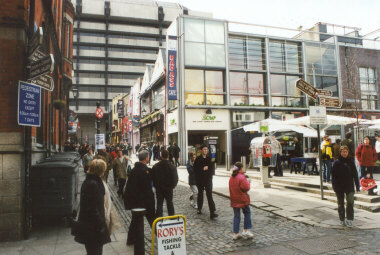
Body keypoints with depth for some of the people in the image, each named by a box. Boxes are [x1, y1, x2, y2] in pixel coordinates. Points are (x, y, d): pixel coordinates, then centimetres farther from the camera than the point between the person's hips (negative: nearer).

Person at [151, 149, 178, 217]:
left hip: (159, 189, 0)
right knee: (170, 203, 13)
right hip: (169, 189, 0)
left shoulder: (155, 166, -7)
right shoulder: (172, 167, -12)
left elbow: (152, 178, 1)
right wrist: (172, 186, 9)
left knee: (159, 204, 7)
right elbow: (176, 179, -6)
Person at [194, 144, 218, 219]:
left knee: (209, 195, -8)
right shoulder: (198, 159, -3)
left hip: (208, 179, 0)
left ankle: (212, 213, -12)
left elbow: (212, 168, 10)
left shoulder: (209, 158, 5)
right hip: (200, 179, 0)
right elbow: (195, 169, -6)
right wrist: (203, 169, -16)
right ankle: (199, 209, 33)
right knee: (200, 193, 14)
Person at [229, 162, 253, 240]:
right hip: (242, 199, -6)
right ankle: (245, 230, 15)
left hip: (234, 200, 6)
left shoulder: (231, 177, 5)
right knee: (247, 213, 15)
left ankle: (235, 234, 12)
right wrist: (247, 182, 0)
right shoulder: (241, 177, -17)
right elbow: (246, 188, -19)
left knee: (236, 216, 11)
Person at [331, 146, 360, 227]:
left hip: (349, 186, 1)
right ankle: (342, 219, 22)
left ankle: (349, 219, 1)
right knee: (340, 204, 9)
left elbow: (355, 174, 8)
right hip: (339, 187, 0)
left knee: (350, 202, -10)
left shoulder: (351, 162, 3)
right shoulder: (337, 162, -3)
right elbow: (333, 175, -1)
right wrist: (334, 186, -7)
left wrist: (357, 185, 6)